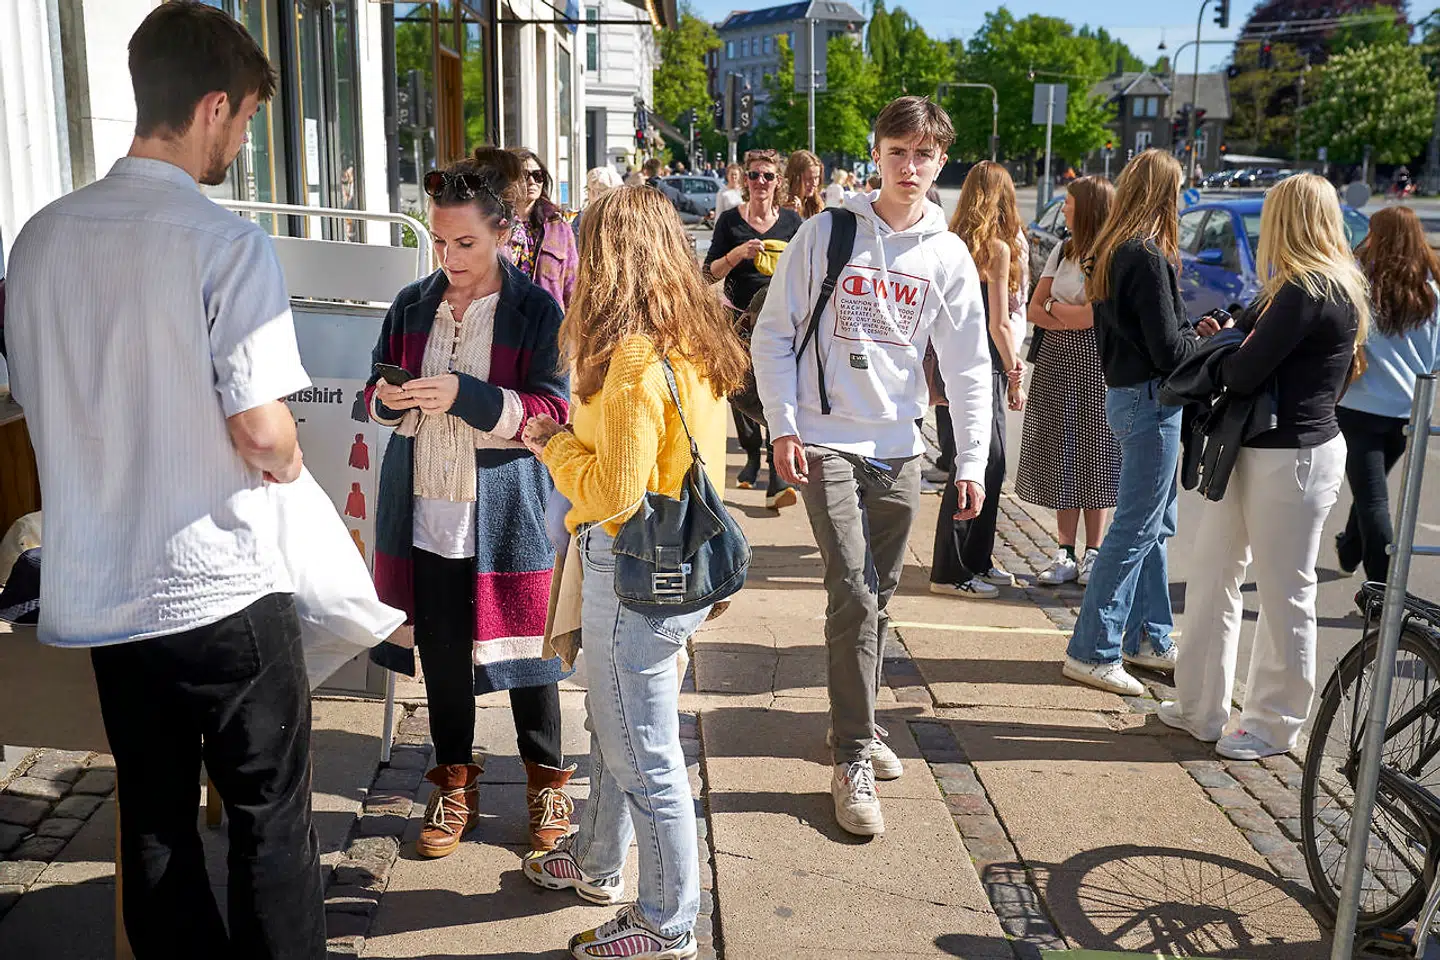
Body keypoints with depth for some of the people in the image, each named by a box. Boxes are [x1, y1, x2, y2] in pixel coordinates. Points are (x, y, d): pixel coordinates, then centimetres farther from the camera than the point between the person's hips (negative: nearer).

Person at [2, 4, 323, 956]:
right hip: (223, 589, -6)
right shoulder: (229, 244, -15)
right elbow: (261, 429, -18)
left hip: (100, 592, 6)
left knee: (153, 821, 18)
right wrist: (287, 460, 3)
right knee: (271, 820, 10)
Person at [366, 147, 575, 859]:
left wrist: (465, 395, -23)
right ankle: (455, 785, 30)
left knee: (523, 649, 7)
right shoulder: (413, 305, 8)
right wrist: (388, 397, -9)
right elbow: (379, 394, 16)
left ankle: (547, 780, 28)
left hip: (505, 516, -4)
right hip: (425, 513, 4)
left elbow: (556, 413, -12)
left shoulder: (537, 311, -6)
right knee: (441, 653, 11)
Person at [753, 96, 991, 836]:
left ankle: (858, 726, 32)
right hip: (826, 442, -3)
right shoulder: (826, 233, -2)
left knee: (879, 598, 13)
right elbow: (773, 333, 0)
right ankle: (852, 761, -1)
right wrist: (783, 426, -9)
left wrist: (972, 460, -3)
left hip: (898, 447, 4)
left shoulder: (948, 255, 5)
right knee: (853, 594, -11)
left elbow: (969, 364, 5)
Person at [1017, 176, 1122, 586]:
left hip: (1094, 366, -6)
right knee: (1061, 456, 5)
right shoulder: (1062, 251, 13)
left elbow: (1095, 314, -17)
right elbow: (1035, 310, 9)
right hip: (1056, 362, 6)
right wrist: (1072, 318, -8)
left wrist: (1053, 307, -2)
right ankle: (1066, 553, 12)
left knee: (1094, 454, 0)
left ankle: (1093, 552, 11)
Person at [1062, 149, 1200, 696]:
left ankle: (1149, 639, 26)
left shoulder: (1111, 253, 10)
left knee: (1155, 525, 17)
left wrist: (1194, 336, 8)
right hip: (1150, 400, -10)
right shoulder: (1147, 257, -18)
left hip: (1126, 390, 10)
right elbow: (1168, 348, -18)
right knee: (1136, 529, -4)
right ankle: (1092, 652, 2)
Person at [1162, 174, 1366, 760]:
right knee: (1213, 572, 14)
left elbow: (1244, 374, -21)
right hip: (1252, 448, 10)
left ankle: (1274, 725, 20)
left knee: (1284, 594, 4)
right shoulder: (1337, 288, 12)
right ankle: (1200, 708, 25)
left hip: (1291, 458, -10)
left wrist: (1218, 357, -1)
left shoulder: (1309, 292, -19)